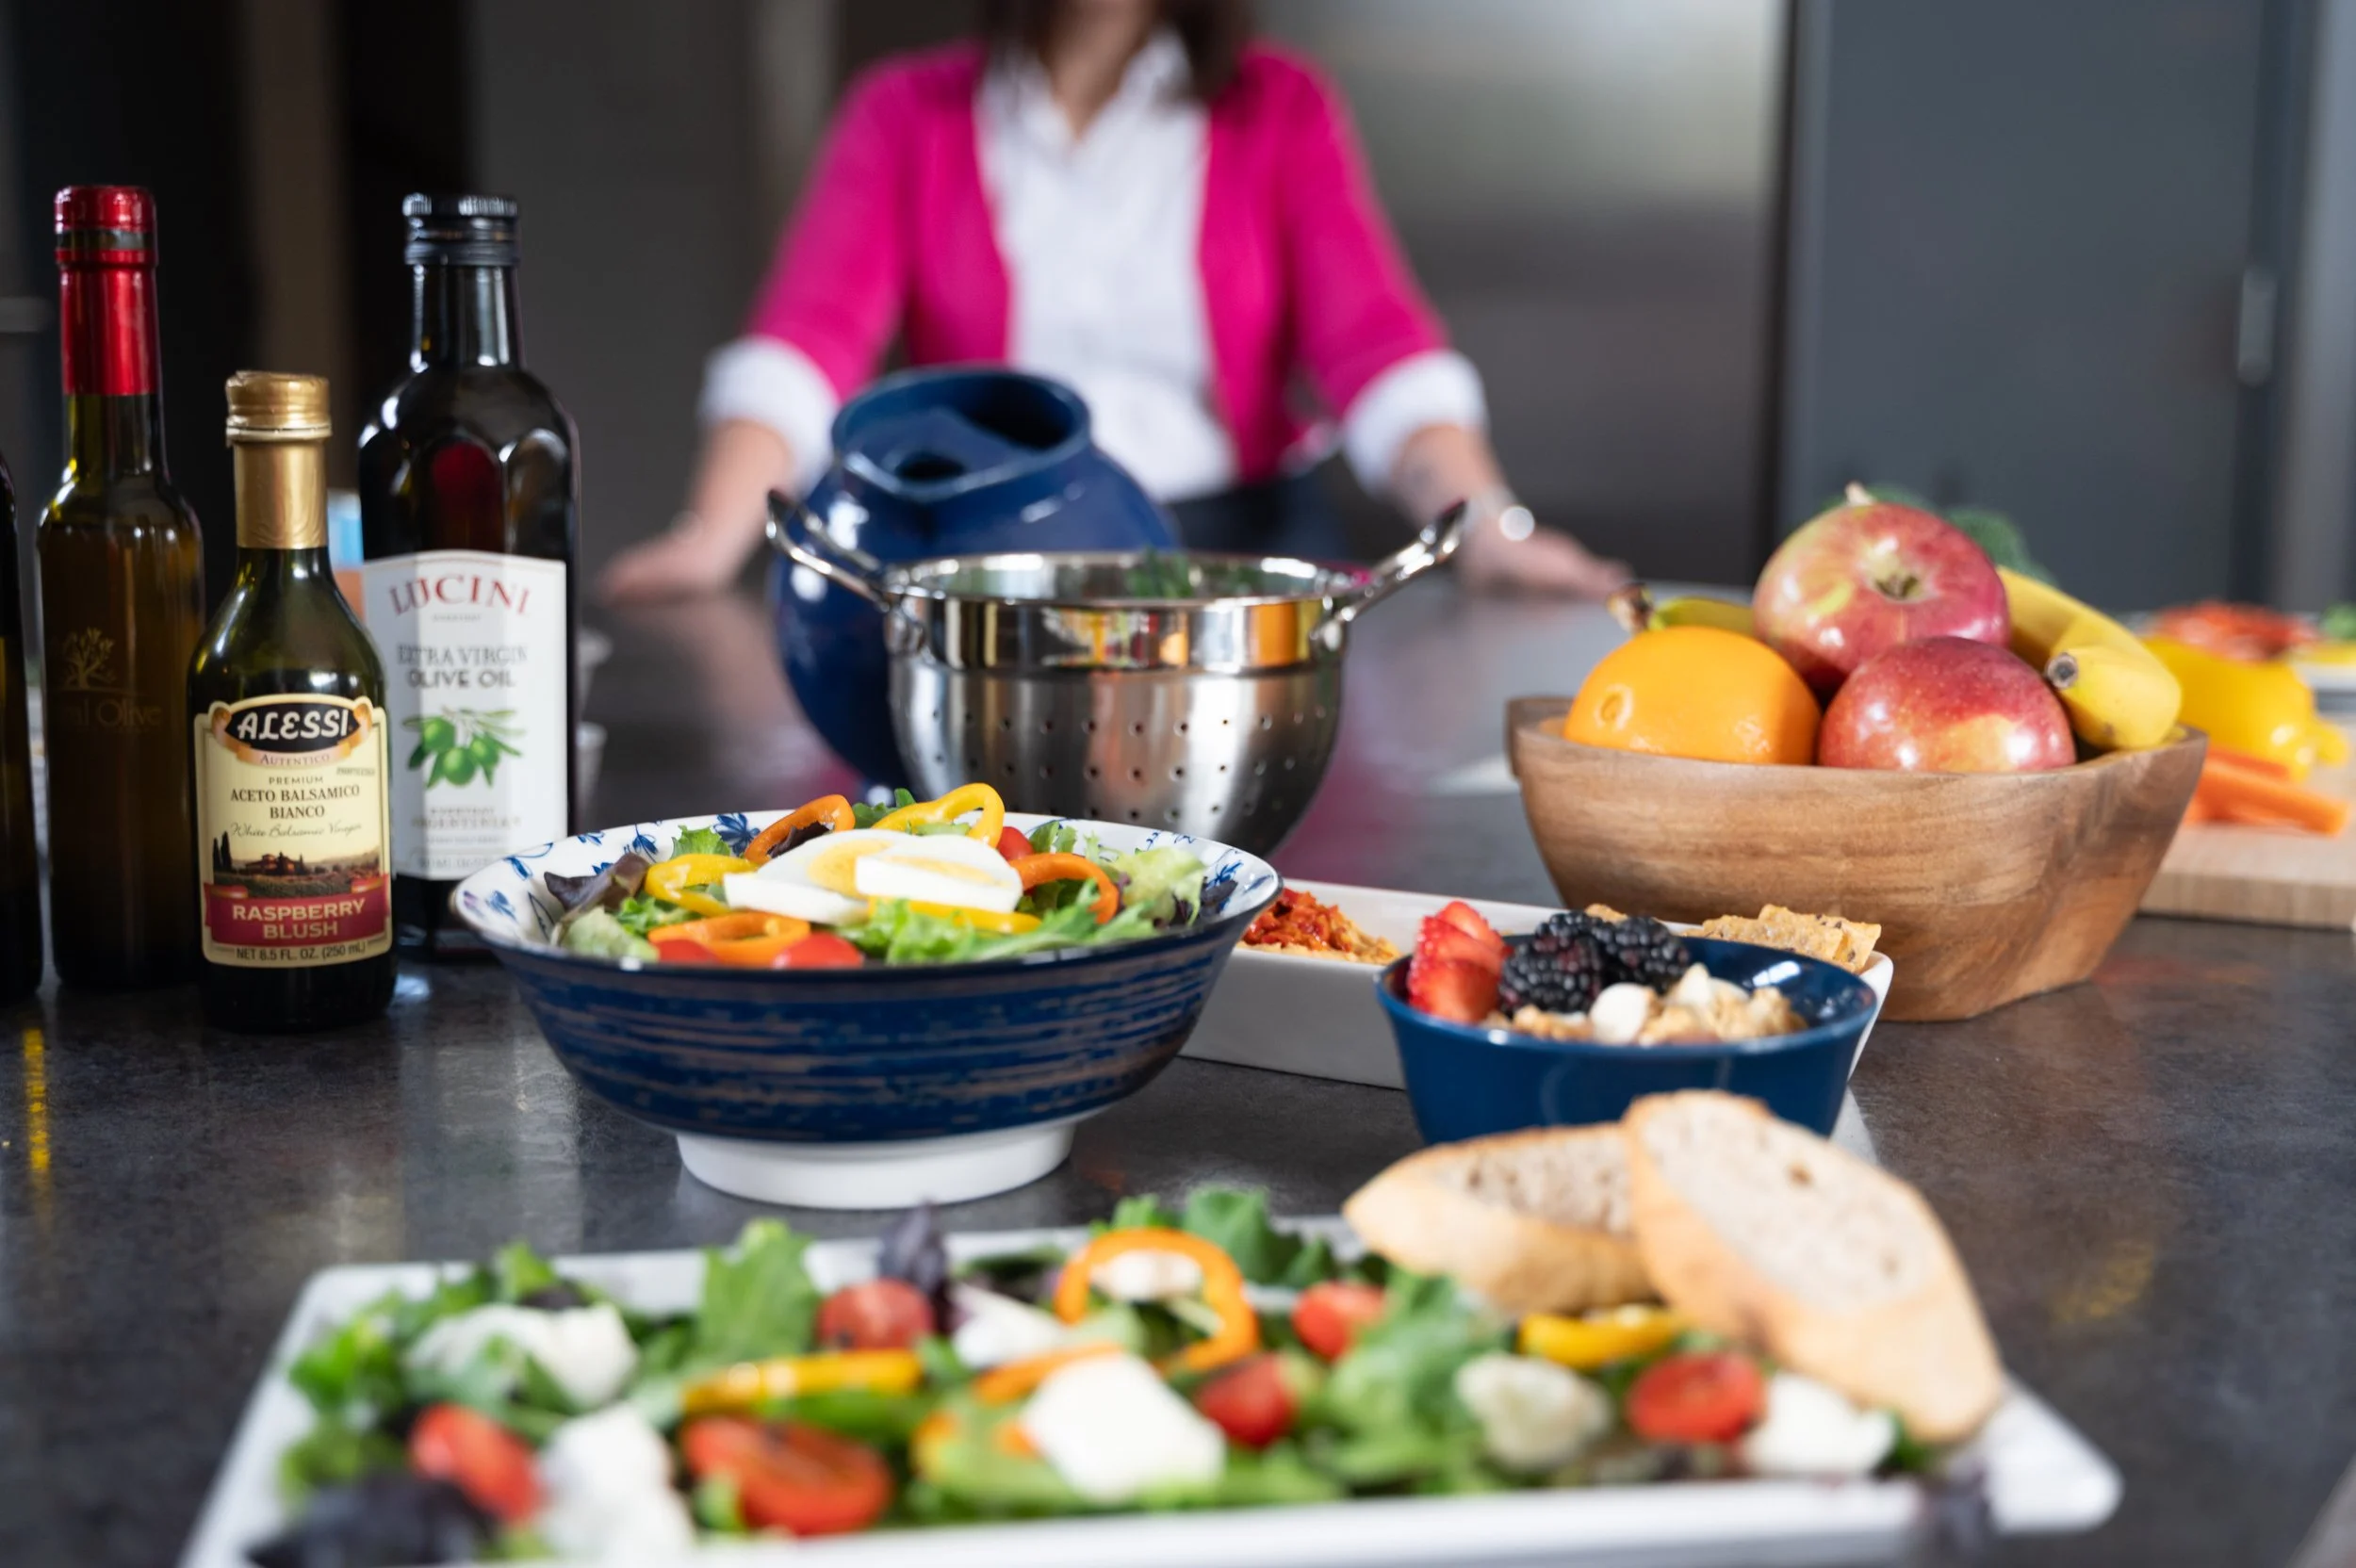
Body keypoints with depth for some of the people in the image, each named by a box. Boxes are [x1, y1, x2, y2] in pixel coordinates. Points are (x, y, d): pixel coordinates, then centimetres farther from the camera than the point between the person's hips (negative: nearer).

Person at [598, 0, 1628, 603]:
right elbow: (808, 338, -4)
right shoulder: (906, 114, 11)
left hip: (1238, 540, 1)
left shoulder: (1279, 108, 11)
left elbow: (1375, 340, -4)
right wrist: (712, 535, -23)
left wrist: (1484, 521, -22)